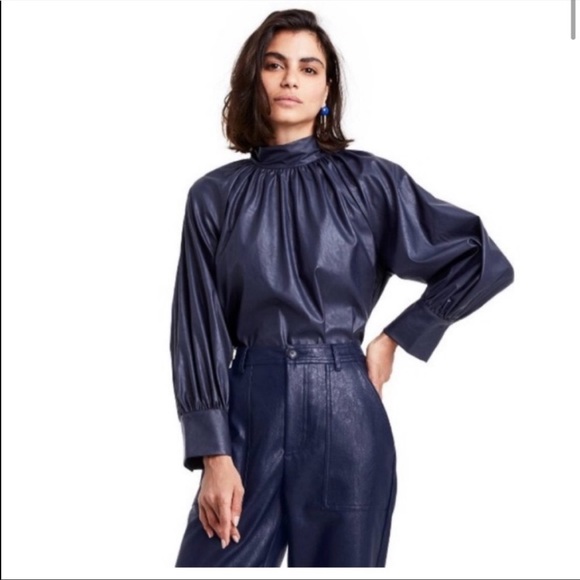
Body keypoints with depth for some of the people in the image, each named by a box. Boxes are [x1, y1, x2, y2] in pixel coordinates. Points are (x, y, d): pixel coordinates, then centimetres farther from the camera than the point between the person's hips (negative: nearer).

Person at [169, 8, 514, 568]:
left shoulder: (368, 180, 1)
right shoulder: (215, 196, 5)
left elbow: (485, 263, 3)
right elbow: (198, 330, 1)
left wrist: (395, 338, 2)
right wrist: (212, 454, -7)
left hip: (342, 414, -1)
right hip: (248, 415, 1)